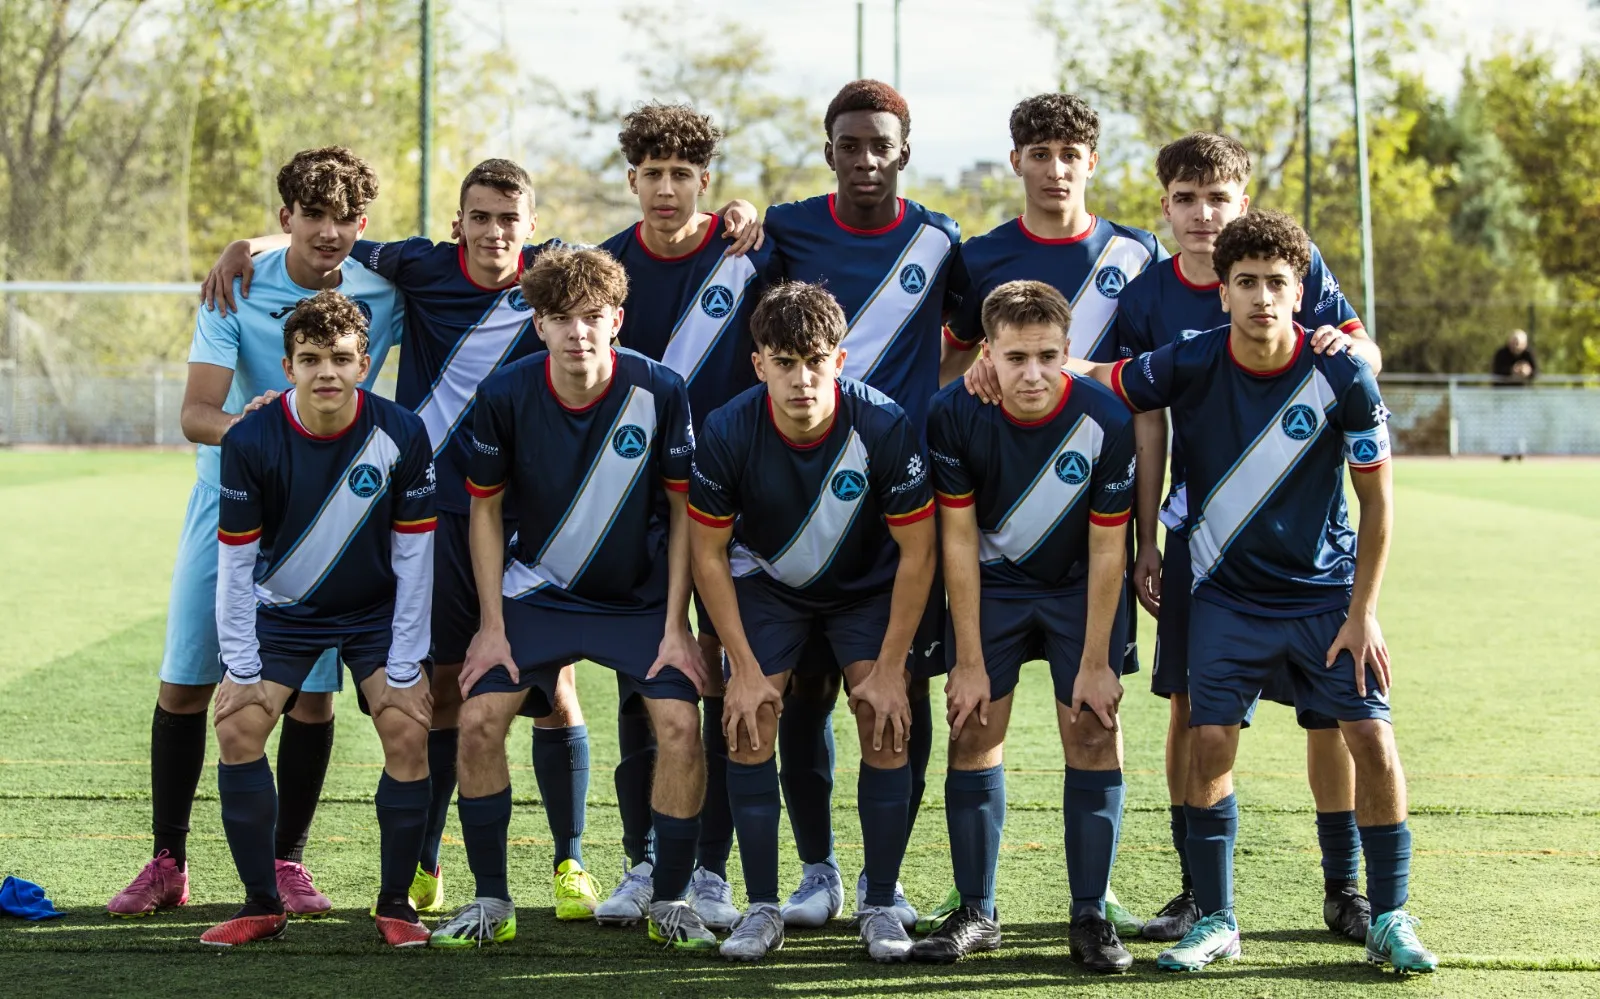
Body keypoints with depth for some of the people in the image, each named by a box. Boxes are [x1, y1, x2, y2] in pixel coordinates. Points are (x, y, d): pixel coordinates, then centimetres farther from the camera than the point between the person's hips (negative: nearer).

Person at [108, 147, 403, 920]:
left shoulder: (385, 290, -8)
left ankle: (288, 862, 12)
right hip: (230, 503, -1)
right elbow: (195, 412, -19)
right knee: (185, 682, 1)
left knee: (312, 693, -3)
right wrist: (245, 429, -41)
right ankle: (167, 863, 14)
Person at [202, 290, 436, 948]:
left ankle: (396, 903, 0)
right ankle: (262, 905, 0)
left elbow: (414, 556, -12)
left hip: (377, 613, 0)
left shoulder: (401, 435, -19)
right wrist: (240, 664, -14)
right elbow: (235, 560, -12)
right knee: (237, 728, -15)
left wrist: (404, 664, -14)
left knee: (409, 732, -17)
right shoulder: (250, 442, -20)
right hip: (281, 613, 1)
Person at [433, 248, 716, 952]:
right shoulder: (505, 394, -15)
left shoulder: (661, 391, -17)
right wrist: (492, 624, -5)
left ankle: (670, 902, 3)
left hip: (642, 596, -1)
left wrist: (676, 625, -9)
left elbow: (684, 510, -7)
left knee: (680, 727, -16)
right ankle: (491, 903, 4)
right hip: (537, 590, 1)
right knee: (478, 720, -13)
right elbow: (486, 510, -2)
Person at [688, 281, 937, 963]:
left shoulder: (884, 427, -29)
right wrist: (744, 669, -14)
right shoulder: (727, 432, -26)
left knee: (886, 724, -14)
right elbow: (708, 554, -13)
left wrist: (889, 669, -17)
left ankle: (880, 907, -1)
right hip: (767, 581, 1)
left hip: (868, 585, -1)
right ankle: (762, 909, -1)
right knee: (747, 722, -12)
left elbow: (917, 552, -18)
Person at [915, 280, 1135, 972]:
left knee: (1093, 733, -7)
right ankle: (976, 913, 8)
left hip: (1079, 586, -1)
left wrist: (1094, 663, -13)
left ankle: (1090, 916, 1)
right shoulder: (955, 414, -22)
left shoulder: (1106, 420, -25)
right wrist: (970, 661, -12)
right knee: (973, 733, -3)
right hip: (991, 582, 1)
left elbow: (1107, 550, -16)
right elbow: (958, 539, -14)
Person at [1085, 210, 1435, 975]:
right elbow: (1096, 380, 0)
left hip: (1325, 590, 0)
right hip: (1228, 593, 0)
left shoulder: (1341, 378, -13)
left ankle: (1389, 919, 8)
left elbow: (1377, 496, -4)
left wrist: (1362, 612, -5)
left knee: (1372, 738, -8)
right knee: (1209, 744, -9)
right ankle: (1214, 920, 7)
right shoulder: (1191, 365, -13)